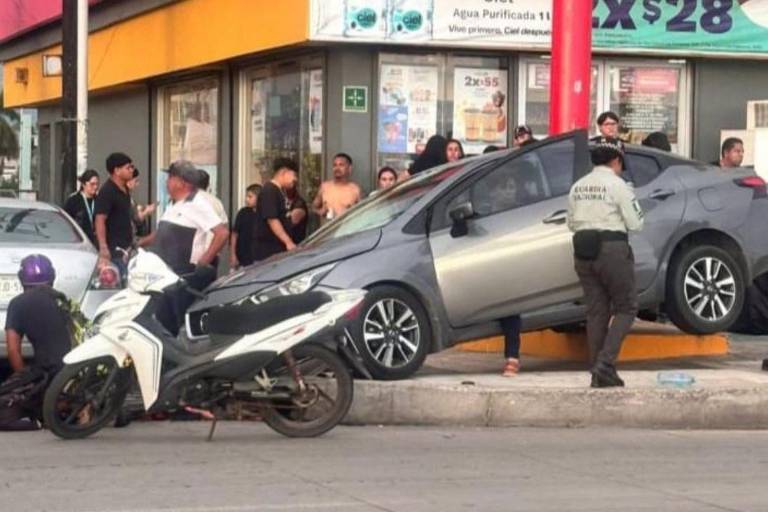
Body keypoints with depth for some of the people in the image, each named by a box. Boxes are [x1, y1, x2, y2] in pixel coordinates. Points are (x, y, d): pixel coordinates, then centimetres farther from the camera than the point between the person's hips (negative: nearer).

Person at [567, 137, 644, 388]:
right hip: (612, 248, -6)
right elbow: (635, 223, -8)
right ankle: (605, 362, -12)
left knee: (596, 310, 10)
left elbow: (572, 223, 14)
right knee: (626, 307, 3)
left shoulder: (578, 187, 10)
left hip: (583, 251, 6)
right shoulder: (617, 185, -8)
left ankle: (598, 372, 9)